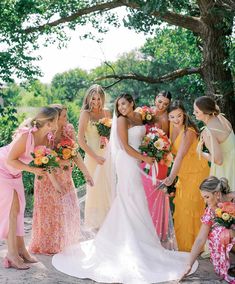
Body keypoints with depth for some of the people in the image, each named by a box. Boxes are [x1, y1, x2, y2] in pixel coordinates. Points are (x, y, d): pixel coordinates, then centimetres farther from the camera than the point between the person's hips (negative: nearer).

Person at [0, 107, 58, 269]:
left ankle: (21, 248, 15)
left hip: (14, 172, 8)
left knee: (18, 208, 8)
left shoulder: (44, 137, -10)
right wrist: (32, 170, -28)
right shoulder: (26, 136, -32)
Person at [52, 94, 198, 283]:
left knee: (129, 201, 11)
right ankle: (132, 241, 5)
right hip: (127, 162, -7)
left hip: (135, 161, 7)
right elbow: (125, 146, -14)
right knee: (131, 199, -3)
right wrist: (144, 158, -10)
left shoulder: (138, 117, 12)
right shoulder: (122, 120, -9)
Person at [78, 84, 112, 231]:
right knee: (94, 187, 4)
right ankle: (94, 222, 21)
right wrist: (95, 157, -16)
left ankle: (107, 219, 27)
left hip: (107, 154, 4)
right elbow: (81, 140, -13)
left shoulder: (107, 112, 6)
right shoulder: (86, 114, -7)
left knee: (108, 187, 9)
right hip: (93, 155, -4)